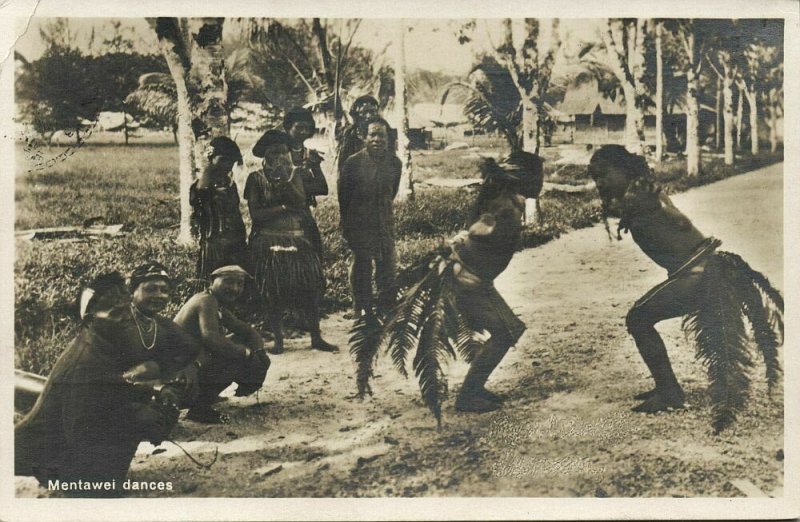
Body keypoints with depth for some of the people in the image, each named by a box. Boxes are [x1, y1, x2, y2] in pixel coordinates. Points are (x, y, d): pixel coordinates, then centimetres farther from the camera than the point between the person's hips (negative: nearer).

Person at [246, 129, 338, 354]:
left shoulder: (294, 174, 9)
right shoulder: (256, 178, 0)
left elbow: (301, 202, -6)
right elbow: (255, 213, -9)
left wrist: (285, 181, -17)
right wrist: (284, 207, -11)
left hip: (296, 239, 2)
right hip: (269, 242, -2)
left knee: (309, 288, -2)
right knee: (273, 293, 1)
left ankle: (316, 338, 7)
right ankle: (278, 340, 12)